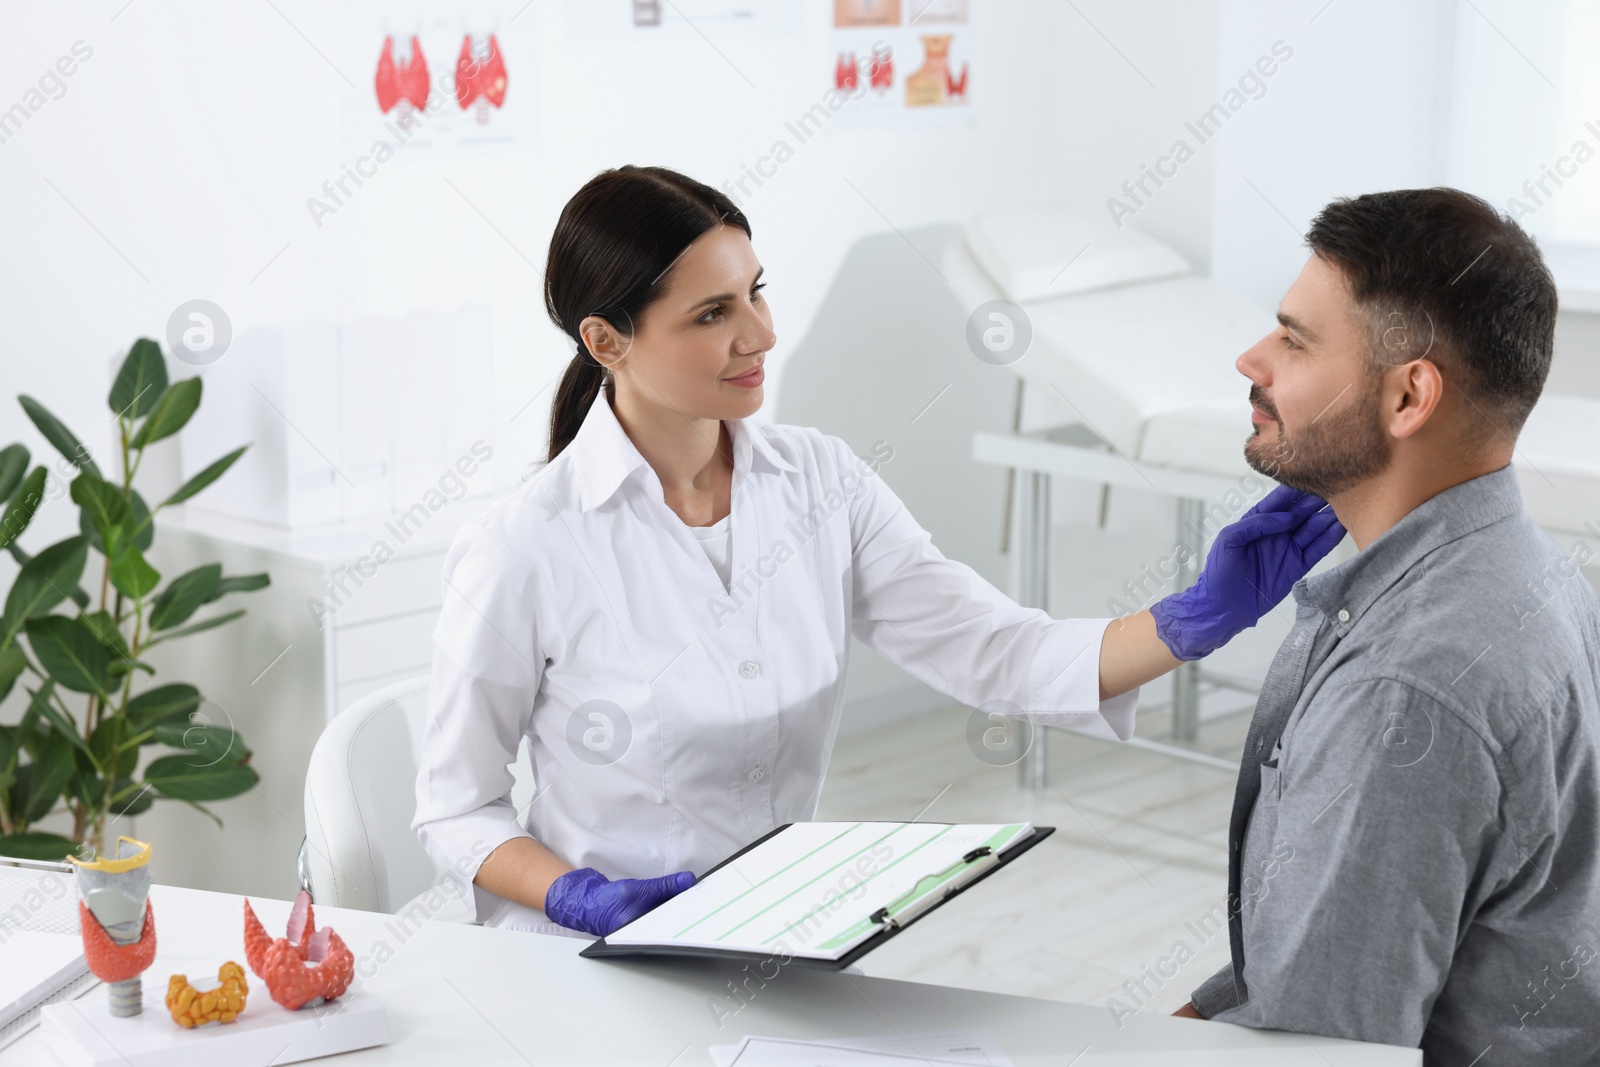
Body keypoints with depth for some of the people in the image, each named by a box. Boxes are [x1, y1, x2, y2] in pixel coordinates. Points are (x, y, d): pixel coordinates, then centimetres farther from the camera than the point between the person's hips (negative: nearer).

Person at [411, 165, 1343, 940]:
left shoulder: (822, 484, -1)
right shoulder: (525, 551, -14)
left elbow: (998, 654, -8)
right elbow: (457, 810, -4)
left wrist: (1199, 618, -22)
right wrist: (579, 898, -22)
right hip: (594, 966, -1)